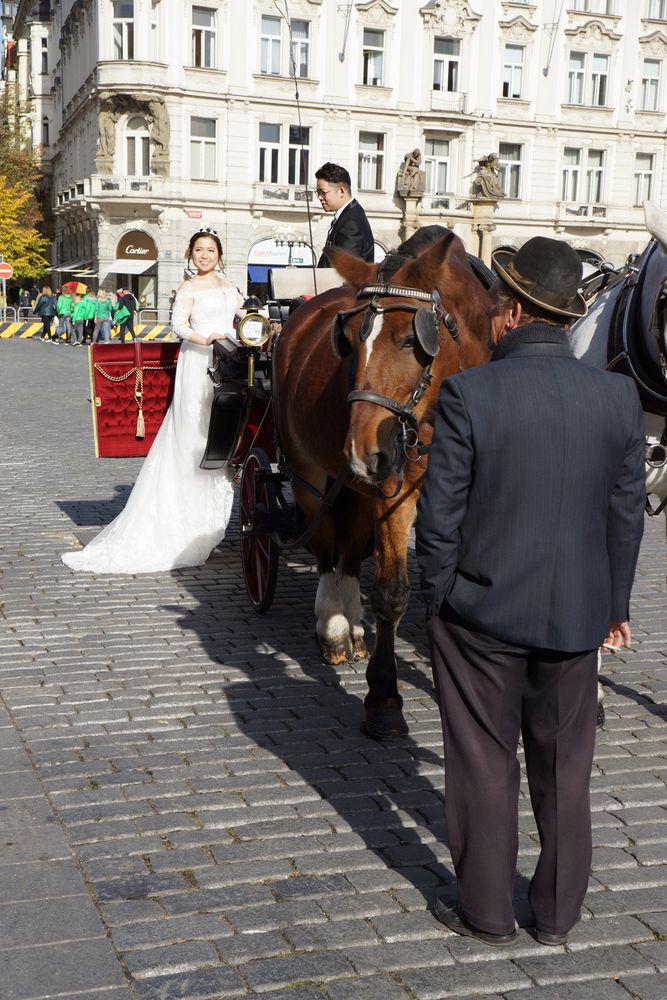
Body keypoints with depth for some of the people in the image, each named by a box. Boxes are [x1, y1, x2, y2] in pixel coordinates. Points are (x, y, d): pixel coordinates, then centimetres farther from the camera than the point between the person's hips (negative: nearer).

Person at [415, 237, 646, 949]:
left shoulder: (467, 394, -16)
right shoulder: (618, 396, -5)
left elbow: (438, 516, -13)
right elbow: (626, 515, 2)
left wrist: (434, 600, 1)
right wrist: (615, 605, 14)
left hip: (481, 607, -3)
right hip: (576, 615, 3)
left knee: (484, 762, 13)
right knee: (565, 767, 17)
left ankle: (486, 911, 26)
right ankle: (558, 912, 31)